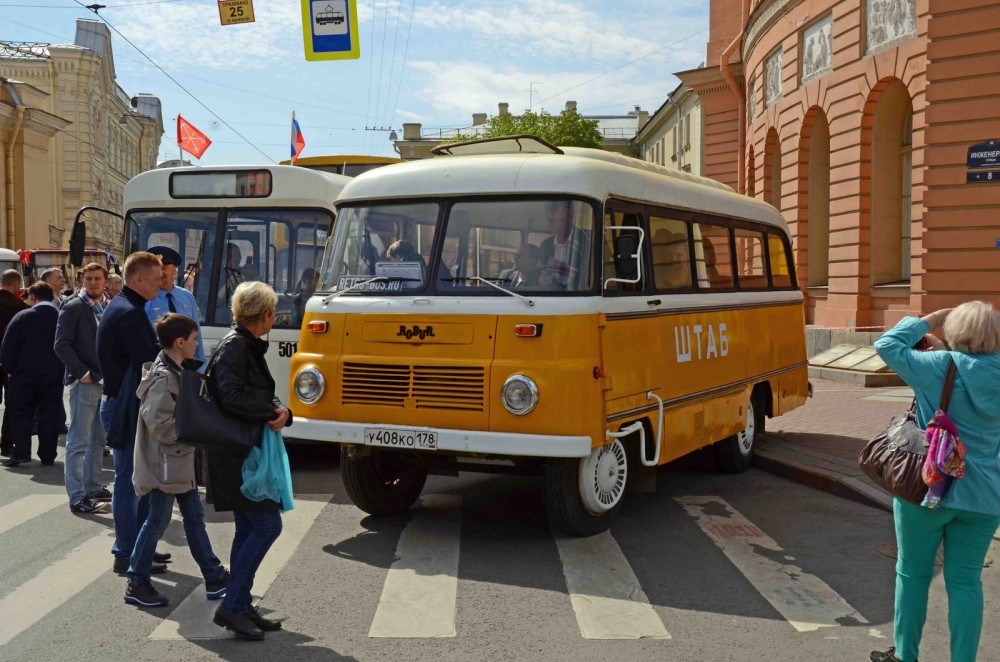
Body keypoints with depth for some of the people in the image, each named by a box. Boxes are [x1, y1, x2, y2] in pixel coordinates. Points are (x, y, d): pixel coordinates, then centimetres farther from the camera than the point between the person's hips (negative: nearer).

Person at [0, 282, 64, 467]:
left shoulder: (22, 317, -6)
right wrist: (63, 370, 8)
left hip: (25, 375, -2)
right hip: (54, 377, 2)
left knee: (20, 414, 9)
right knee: (50, 416, 7)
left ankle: (21, 453, 0)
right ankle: (47, 456, 8)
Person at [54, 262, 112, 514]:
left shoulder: (108, 308, 12)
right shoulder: (73, 307, -7)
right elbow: (61, 345, -12)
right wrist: (81, 372, -17)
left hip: (106, 381, 7)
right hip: (85, 382, -7)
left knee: (99, 439, 15)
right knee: (78, 442, -4)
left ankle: (93, 487, 25)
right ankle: (77, 497, -2)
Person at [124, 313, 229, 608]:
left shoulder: (176, 372, 10)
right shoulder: (163, 378, -21)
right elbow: (159, 424, -26)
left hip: (180, 462, 10)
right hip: (165, 463, -10)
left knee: (194, 516, 14)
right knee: (158, 521, 0)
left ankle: (214, 577, 21)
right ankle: (137, 584, 13)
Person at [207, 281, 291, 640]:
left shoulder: (250, 347, 14)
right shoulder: (233, 348, -15)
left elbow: (263, 395, 13)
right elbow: (231, 398, -27)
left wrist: (281, 412, -8)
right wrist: (272, 412, -15)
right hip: (235, 452, -10)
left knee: (248, 529, 13)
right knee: (267, 524, -10)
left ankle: (242, 606, 20)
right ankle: (231, 607, -4)